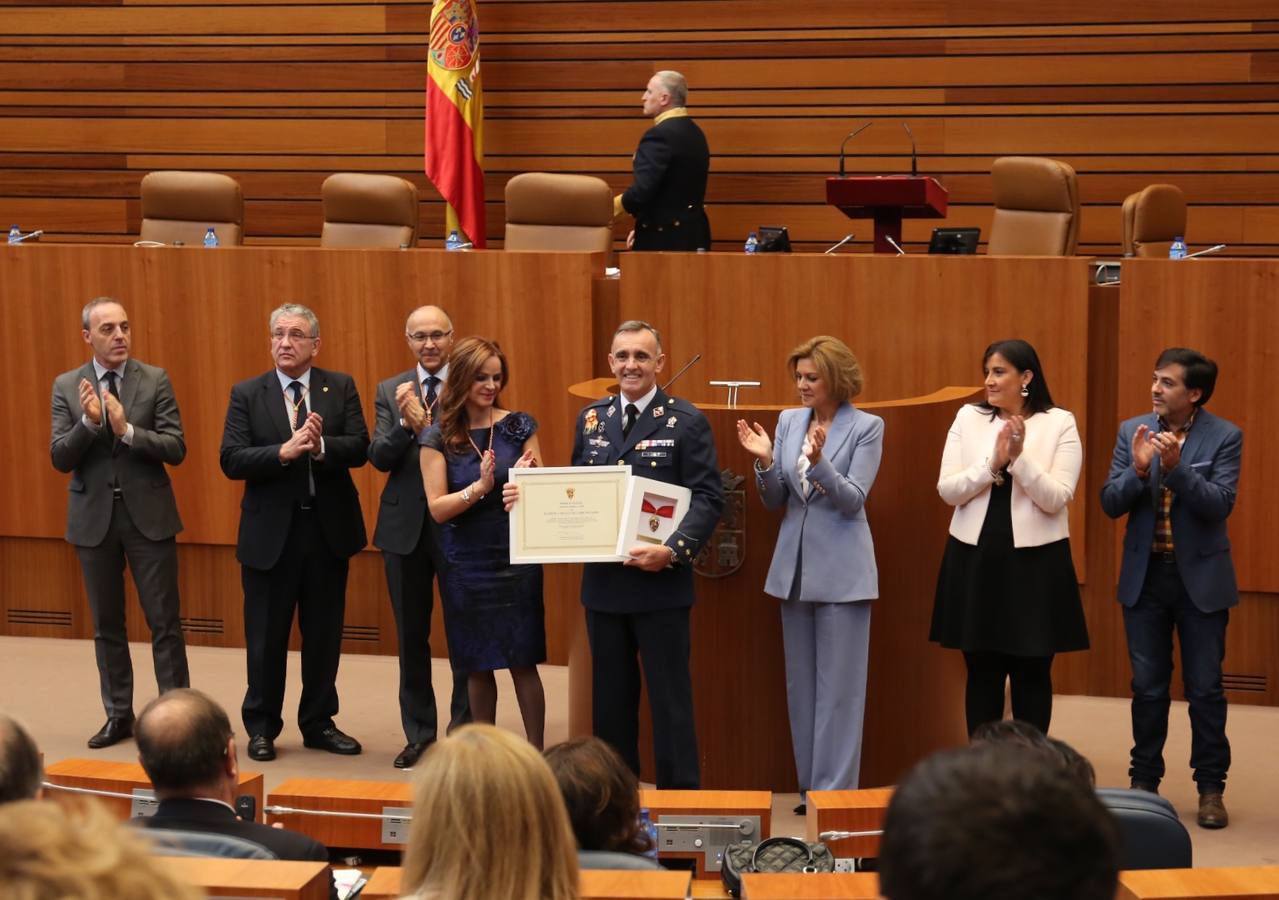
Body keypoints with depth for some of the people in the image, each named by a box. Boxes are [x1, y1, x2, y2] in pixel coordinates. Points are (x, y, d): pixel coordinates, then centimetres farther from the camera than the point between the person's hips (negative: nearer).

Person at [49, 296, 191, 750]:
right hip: (94, 518, 2)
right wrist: (89, 423, -21)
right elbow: (60, 458, -4)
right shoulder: (66, 386, 2)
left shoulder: (155, 380, -2)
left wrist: (127, 430, -21)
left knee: (164, 623, 0)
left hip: (148, 514, -2)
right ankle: (119, 714, 21)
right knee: (106, 624, 10)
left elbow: (176, 449, -8)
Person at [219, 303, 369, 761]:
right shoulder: (247, 394, 0)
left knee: (324, 633, 10)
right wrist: (283, 452, -23)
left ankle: (319, 723, 22)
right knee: (266, 636, 5)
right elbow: (231, 461, -9)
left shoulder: (341, 387, 3)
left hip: (329, 529, 1)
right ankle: (261, 726, 18)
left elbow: (359, 448, -7)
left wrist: (321, 446, -25)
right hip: (270, 531, -1)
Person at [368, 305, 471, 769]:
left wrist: (427, 425, -24)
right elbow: (379, 457, -4)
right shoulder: (390, 392, 6)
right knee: (412, 635, 11)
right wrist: (406, 423, -21)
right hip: (405, 526, 3)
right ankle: (419, 734, 21)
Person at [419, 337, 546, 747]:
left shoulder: (519, 426, 0)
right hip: (466, 564, 0)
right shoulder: (438, 437, -2)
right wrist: (480, 487, -24)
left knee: (523, 662, -1)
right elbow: (437, 508, -8)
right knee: (478, 666, 8)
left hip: (516, 557, 0)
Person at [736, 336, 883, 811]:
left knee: (838, 687, -3)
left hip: (841, 571, -6)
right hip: (794, 568, 6)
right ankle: (810, 786, 20)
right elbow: (775, 501, 8)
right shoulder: (789, 421, 7)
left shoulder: (866, 427, -7)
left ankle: (835, 793, 2)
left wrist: (819, 463, -28)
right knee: (801, 684, 11)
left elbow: (853, 500, -13)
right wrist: (765, 463, -11)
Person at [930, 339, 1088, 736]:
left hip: (1035, 560, -2)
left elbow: (1056, 499, -10)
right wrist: (993, 463, -16)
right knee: (981, 672, 9)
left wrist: (1020, 458, -22)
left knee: (1031, 674, 6)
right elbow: (948, 490, -3)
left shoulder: (1060, 423, -3)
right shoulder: (968, 419, 3)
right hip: (975, 559, 2)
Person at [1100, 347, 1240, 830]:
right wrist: (1138, 469, -21)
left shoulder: (1224, 437, -7)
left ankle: (1210, 787, 13)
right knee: (1148, 686, 10)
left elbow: (1220, 505, -17)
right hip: (1145, 575, 3)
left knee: (1205, 687, 3)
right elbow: (1110, 504, -3)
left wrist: (1175, 466, -29)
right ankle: (1144, 781, 21)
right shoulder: (1132, 432, 1)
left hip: (1201, 577, -3)